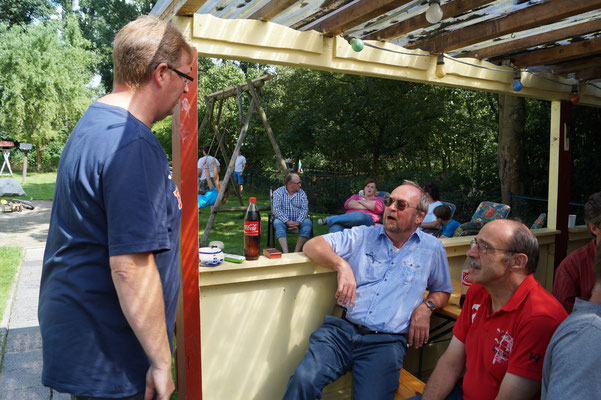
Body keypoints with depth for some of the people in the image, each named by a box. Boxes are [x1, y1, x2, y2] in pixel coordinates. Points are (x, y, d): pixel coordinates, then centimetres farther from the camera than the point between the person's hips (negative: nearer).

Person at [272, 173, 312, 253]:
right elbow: (276, 209, -11)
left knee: (308, 223, -27)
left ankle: (296, 252, -31)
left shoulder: (302, 193, 6)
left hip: (298, 220, 2)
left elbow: (304, 210, -3)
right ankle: (286, 253, -43)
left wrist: (298, 222, -22)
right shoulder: (278, 192, 0)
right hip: (283, 220, -2)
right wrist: (287, 221, -25)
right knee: (278, 223, -34)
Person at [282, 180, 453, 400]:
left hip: (386, 341, 0)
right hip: (342, 328, 1)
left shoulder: (432, 248, 13)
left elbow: (443, 290, 24)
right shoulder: (363, 236, 12)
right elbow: (313, 245, 6)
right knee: (303, 380, -25)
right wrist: (342, 265, -12)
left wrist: (426, 307, 2)